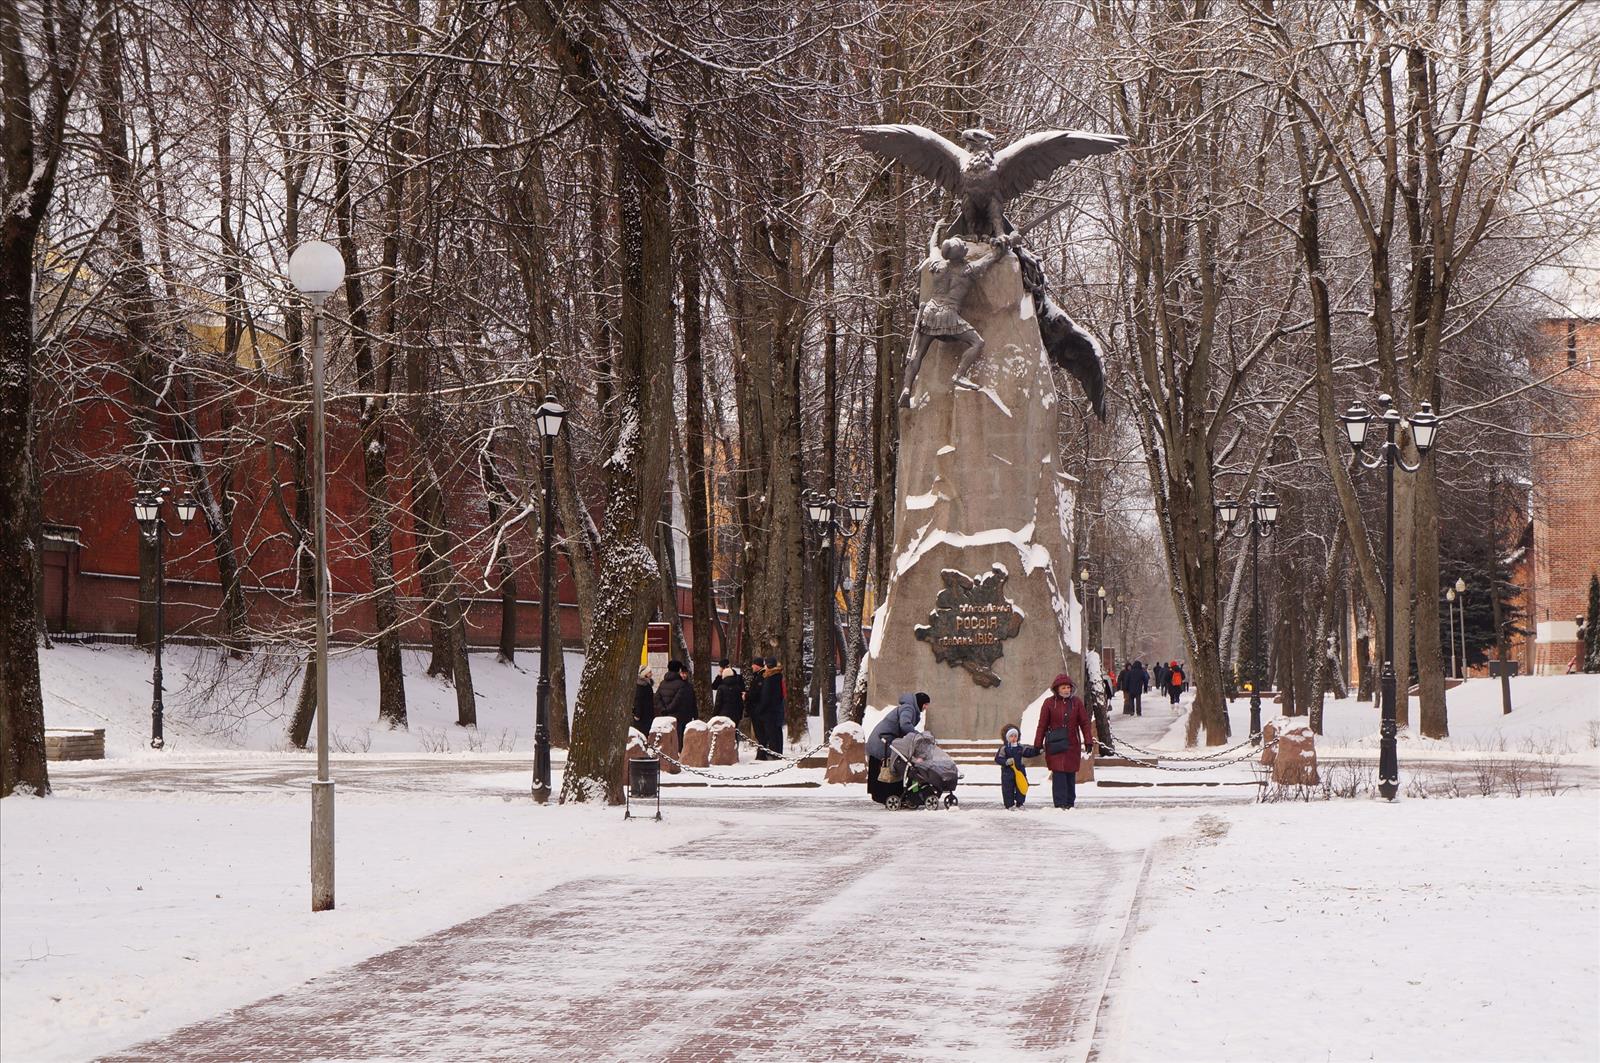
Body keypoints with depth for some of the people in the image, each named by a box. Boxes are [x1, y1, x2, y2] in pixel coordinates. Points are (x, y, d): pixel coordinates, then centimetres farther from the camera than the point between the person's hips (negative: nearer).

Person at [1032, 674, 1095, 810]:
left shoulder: (1077, 702, 5)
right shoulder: (1049, 703, -1)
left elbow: (1085, 723, 7)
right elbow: (1042, 725, 3)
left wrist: (1088, 742, 2)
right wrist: (1038, 745, 3)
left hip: (1073, 745, 2)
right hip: (1055, 745, -2)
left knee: (1071, 774, 6)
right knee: (1059, 774, -9)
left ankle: (1070, 803, 15)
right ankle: (1060, 803, -8)